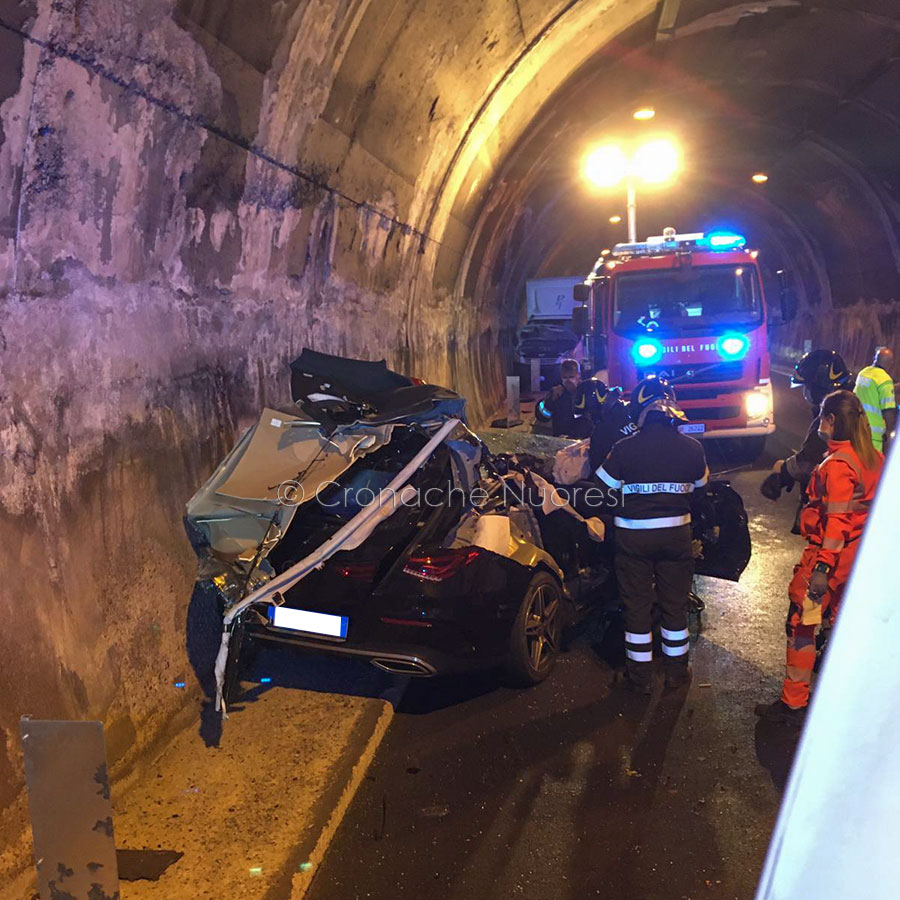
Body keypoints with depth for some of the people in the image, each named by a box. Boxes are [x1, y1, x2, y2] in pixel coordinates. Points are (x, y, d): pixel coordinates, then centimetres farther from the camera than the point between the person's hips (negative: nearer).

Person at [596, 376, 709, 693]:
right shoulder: (692, 447, -8)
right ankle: (676, 672, 28)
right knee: (674, 604, 16)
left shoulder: (624, 448, -15)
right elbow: (701, 486, 8)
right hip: (676, 533, 2)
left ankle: (639, 677, 20)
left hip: (633, 535, -2)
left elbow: (601, 487, -7)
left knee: (637, 606, 10)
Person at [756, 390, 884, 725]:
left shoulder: (837, 464, -21)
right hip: (856, 554, 9)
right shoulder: (872, 458, 5)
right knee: (838, 615, 23)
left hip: (829, 553, -9)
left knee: (802, 624, -1)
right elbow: (873, 504, 12)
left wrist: (822, 568, -23)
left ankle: (793, 702, 4)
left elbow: (837, 520, -24)